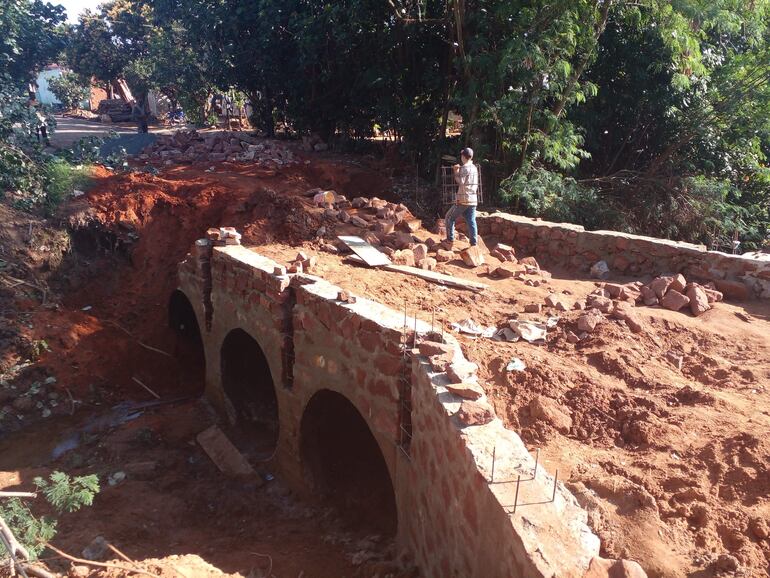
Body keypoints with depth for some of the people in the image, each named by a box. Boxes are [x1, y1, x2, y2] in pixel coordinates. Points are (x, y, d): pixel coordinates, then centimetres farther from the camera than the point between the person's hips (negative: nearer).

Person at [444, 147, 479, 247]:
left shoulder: (464, 168, -12)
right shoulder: (474, 168, 13)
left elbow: (460, 182, -15)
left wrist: (456, 171, -4)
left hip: (463, 200, -7)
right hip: (473, 200, 7)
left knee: (449, 218, 6)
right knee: (471, 221, 5)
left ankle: (450, 240, 6)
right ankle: (474, 243, 0)